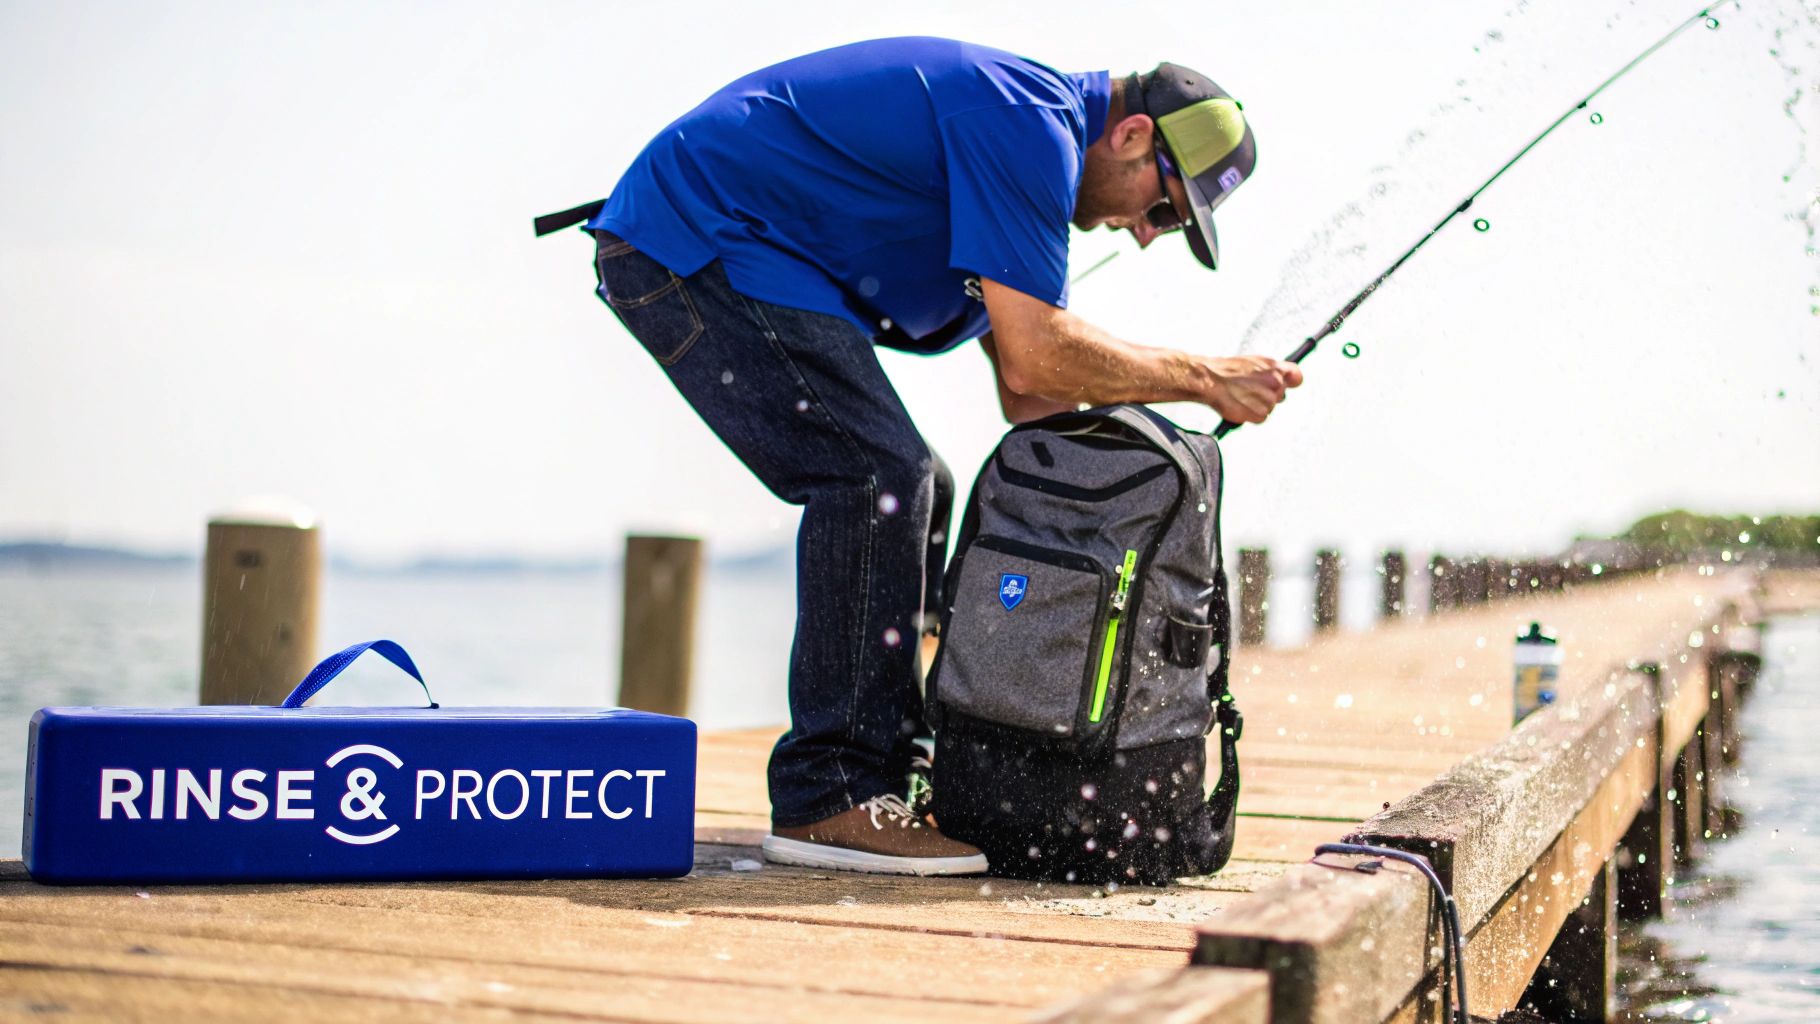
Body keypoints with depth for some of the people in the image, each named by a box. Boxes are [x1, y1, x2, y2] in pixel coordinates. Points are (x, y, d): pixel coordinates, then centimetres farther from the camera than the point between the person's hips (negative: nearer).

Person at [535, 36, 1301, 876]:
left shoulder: (1028, 132, 16)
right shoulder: (1026, 123, -17)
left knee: (901, 484, 11)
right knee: (877, 476, -17)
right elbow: (1032, 361, -22)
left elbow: (1027, 398, 15)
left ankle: (888, 772, 15)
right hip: (693, 243, -11)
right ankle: (829, 799, -14)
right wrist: (1202, 377, -12)